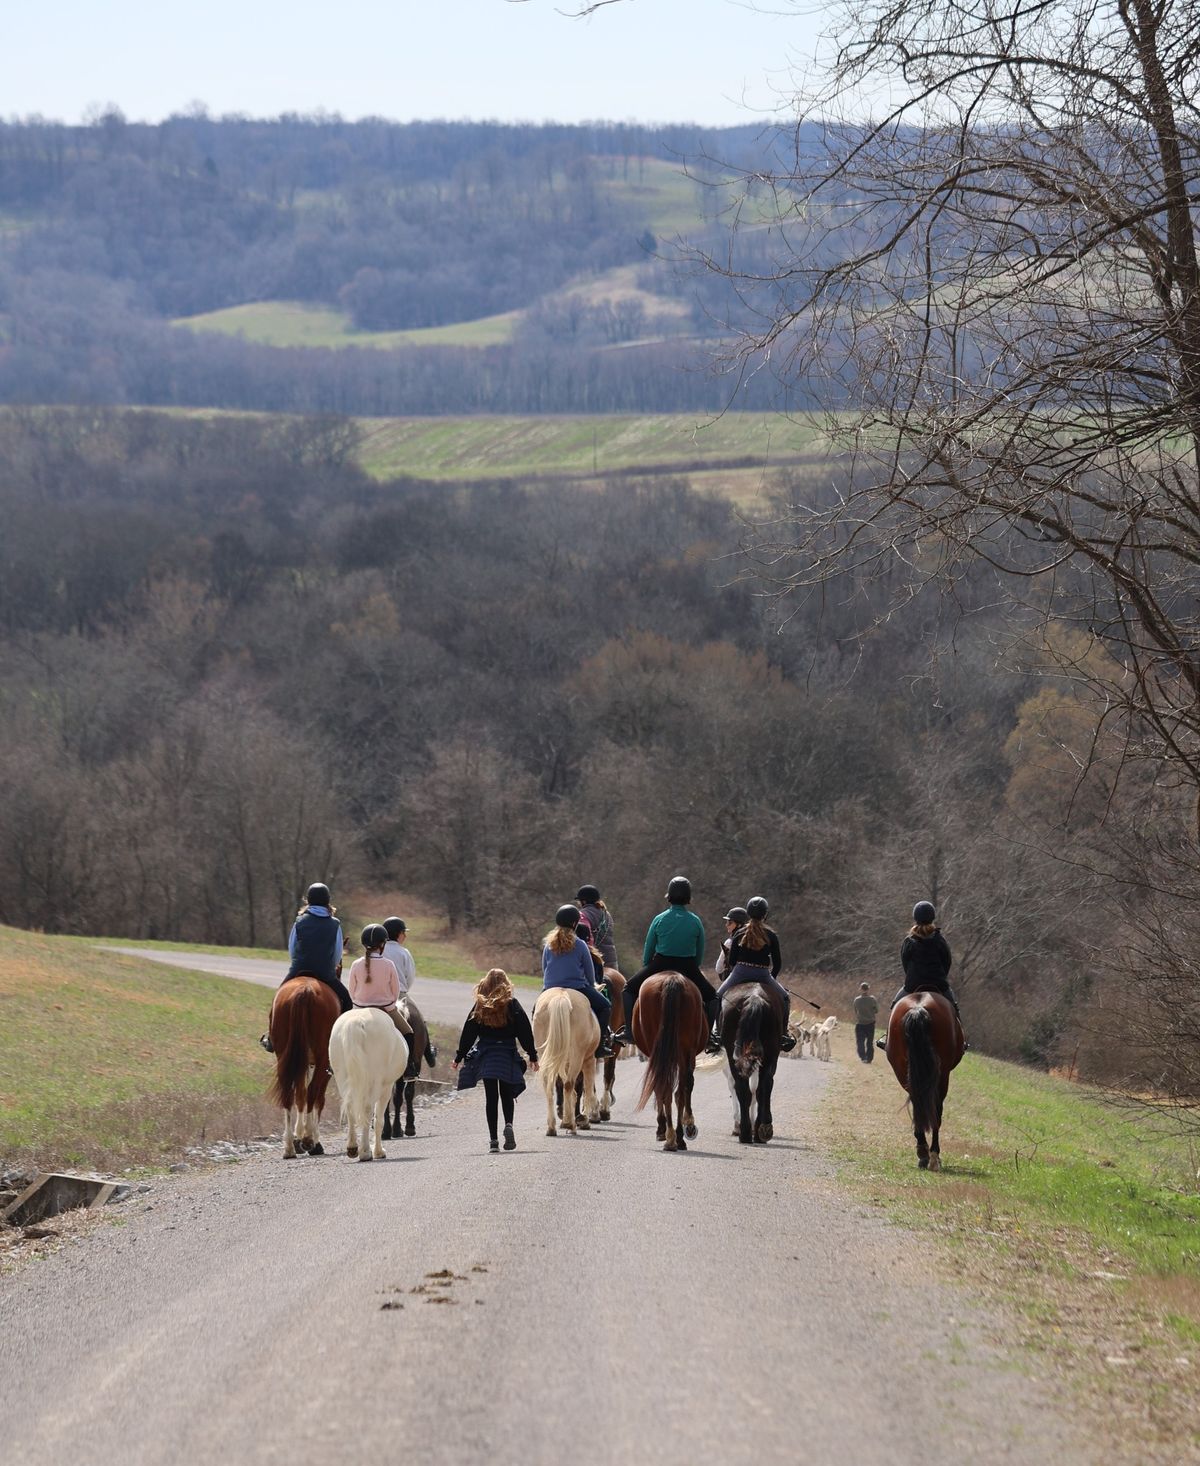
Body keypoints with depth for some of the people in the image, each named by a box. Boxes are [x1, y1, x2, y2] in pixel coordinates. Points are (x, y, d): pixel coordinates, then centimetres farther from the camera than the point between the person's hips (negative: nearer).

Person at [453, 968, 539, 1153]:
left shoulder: (479, 1006, 1)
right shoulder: (513, 1005, -2)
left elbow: (468, 1034, 3)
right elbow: (525, 1032, -3)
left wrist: (459, 1057, 10)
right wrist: (532, 1056, 3)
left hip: (485, 1056, 0)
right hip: (508, 1055, 0)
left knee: (491, 1096, 4)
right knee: (507, 1094, 13)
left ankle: (493, 1139, 0)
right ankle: (508, 1124, -14)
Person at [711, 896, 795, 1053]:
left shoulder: (739, 934, 3)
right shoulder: (771, 936, 1)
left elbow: (731, 961, 4)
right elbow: (777, 962, 4)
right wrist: (771, 978, 20)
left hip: (740, 973, 0)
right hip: (763, 975, 0)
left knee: (718, 996, 20)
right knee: (785, 998, 21)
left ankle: (716, 1033, 7)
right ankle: (783, 1035, 14)